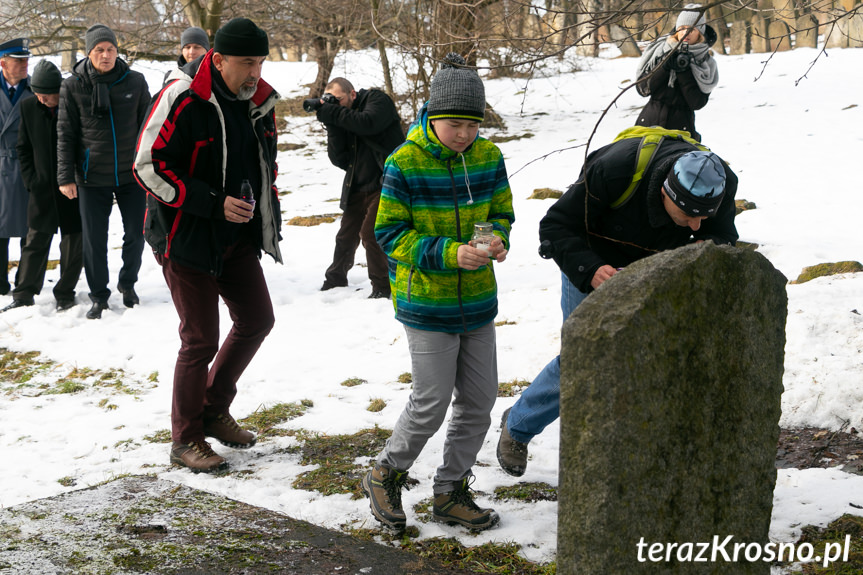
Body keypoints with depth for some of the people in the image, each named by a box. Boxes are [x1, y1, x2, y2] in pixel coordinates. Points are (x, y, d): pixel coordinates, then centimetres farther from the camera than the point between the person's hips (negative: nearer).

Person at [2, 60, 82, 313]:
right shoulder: (29, 107, 2)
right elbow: (23, 148, 10)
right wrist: (32, 181, 2)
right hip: (42, 189, 3)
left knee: (73, 244, 5)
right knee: (35, 242, 8)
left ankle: (65, 292, 19)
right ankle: (24, 294, 16)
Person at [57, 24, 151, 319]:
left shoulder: (135, 82, 0)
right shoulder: (73, 86, -4)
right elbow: (65, 134, -2)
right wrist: (66, 177, -5)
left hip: (131, 174, 1)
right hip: (92, 177, -1)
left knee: (136, 233, 8)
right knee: (94, 240, 3)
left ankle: (128, 283, 33)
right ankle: (99, 296, 20)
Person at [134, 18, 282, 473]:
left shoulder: (259, 101, 3)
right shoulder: (181, 101, -20)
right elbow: (149, 168, -20)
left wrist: (269, 212, 12)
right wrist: (214, 204, -25)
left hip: (237, 237, 7)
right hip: (187, 238, -7)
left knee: (257, 320, 11)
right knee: (200, 341, -3)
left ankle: (214, 411, 30)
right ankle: (185, 440, 15)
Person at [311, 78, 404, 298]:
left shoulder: (377, 99, -2)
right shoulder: (342, 118, 13)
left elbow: (368, 123, -25)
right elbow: (338, 158, 2)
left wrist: (332, 112, -18)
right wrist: (332, 124, -9)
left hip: (384, 182, -7)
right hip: (358, 188, 7)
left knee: (370, 232, -16)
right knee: (346, 236, 9)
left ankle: (382, 287, -5)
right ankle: (334, 281, 26)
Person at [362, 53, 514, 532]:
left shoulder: (488, 157, -1)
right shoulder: (404, 164, -14)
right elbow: (390, 233, -13)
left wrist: (498, 240, -12)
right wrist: (451, 254, -24)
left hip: (477, 299, 5)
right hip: (426, 303, -5)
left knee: (479, 402, 9)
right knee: (432, 402, -3)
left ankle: (451, 491, 26)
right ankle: (385, 477, 22)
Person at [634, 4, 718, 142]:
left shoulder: (706, 63, 3)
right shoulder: (659, 49, 6)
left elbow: (697, 103, -8)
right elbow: (642, 88, -1)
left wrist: (684, 72, -15)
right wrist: (664, 67, -13)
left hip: (680, 128, -1)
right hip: (649, 122, 1)